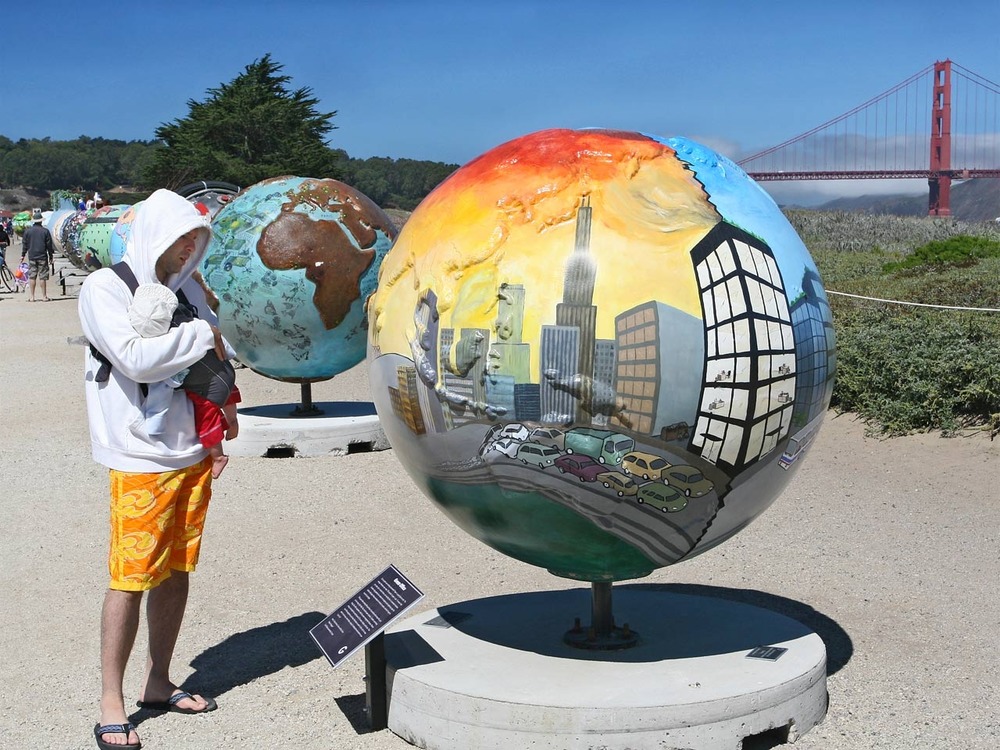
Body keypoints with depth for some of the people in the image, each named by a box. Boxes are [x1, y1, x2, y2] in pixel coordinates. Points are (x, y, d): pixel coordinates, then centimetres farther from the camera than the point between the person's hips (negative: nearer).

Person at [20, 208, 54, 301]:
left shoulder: (28, 231, 1)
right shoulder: (45, 231, -4)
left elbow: (24, 244, 7)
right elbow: (49, 245, 0)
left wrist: (23, 255, 17)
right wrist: (51, 256, 8)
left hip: (31, 257, 2)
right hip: (42, 257, -2)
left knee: (32, 276, 5)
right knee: (43, 276, 1)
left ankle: (31, 296, 4)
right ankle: (44, 296, 2)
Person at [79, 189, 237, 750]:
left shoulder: (186, 287, 13)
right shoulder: (104, 289, -6)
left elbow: (217, 352, 24)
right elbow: (137, 359, -19)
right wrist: (201, 335, -11)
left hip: (194, 452, 7)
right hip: (142, 460, -6)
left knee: (176, 571, 11)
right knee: (131, 578, -5)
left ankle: (159, 684, 24)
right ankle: (112, 705, 5)